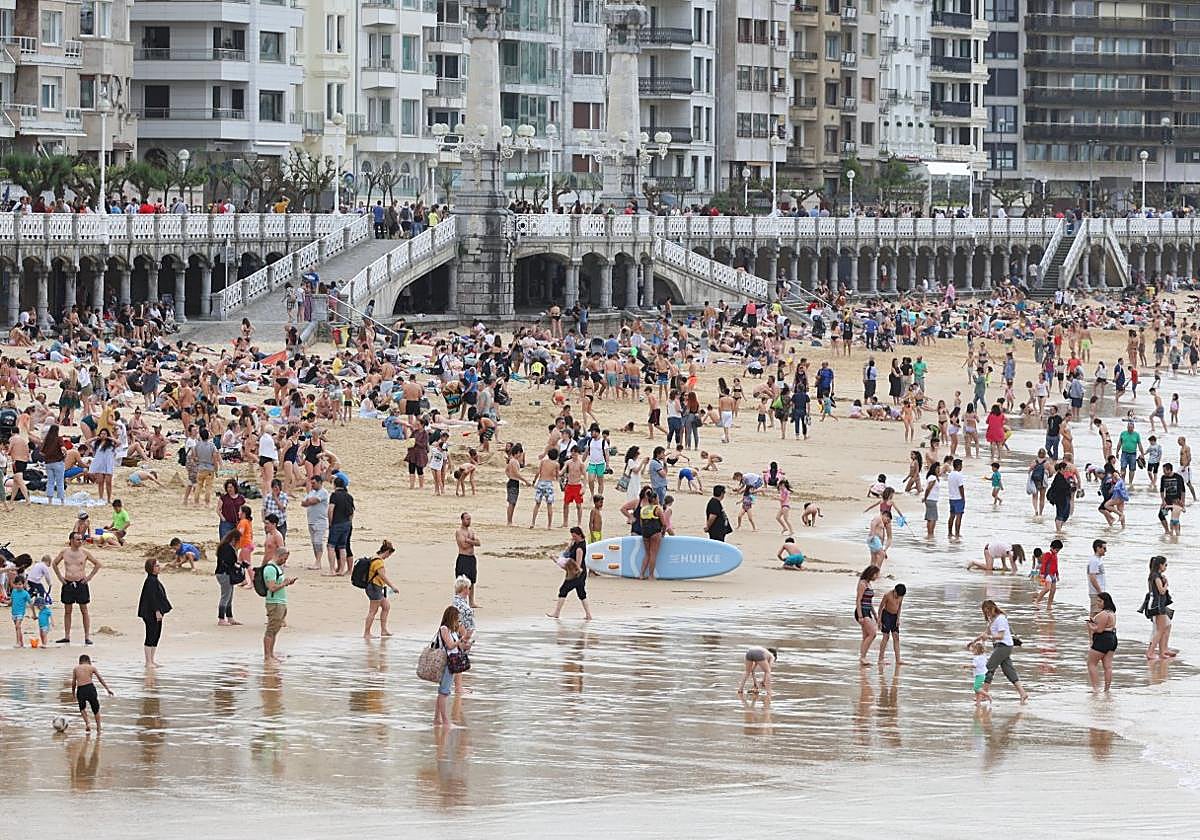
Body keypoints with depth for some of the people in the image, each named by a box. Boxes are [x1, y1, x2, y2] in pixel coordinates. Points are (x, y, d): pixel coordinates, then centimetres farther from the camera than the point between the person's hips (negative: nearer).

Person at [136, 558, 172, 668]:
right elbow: (151, 597, -21)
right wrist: (157, 611, -22)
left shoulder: (155, 580, 14)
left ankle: (151, 660, 18)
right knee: (151, 636, -6)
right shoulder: (150, 580, -16)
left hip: (156, 613, 10)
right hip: (151, 613, -10)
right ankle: (148, 662, -2)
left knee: (156, 636, 13)